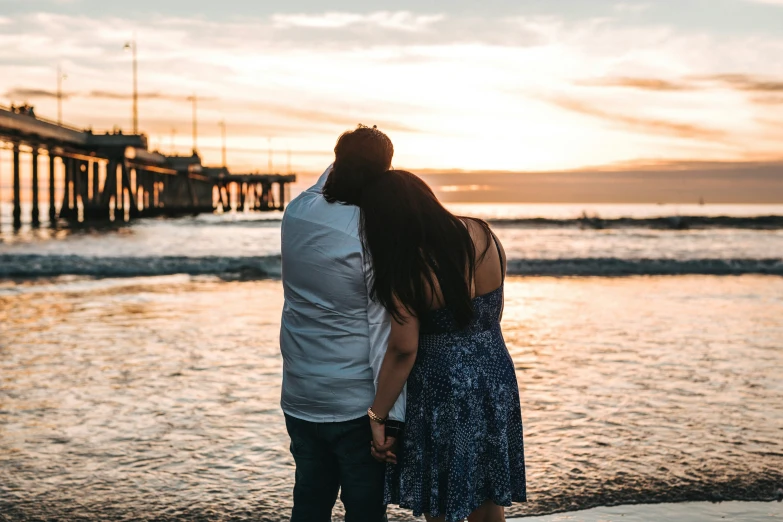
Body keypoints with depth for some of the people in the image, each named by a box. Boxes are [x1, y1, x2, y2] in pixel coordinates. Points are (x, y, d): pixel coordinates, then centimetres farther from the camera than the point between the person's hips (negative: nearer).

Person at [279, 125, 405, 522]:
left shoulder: (297, 213, -3)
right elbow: (387, 332, -19)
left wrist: (349, 158, 26)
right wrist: (390, 415, -16)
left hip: (299, 400, 6)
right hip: (355, 404, -5)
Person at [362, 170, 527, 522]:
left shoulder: (407, 270, -19)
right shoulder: (482, 234, -3)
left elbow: (403, 350, -18)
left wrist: (377, 417, -10)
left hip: (442, 391, -6)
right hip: (497, 381, 6)